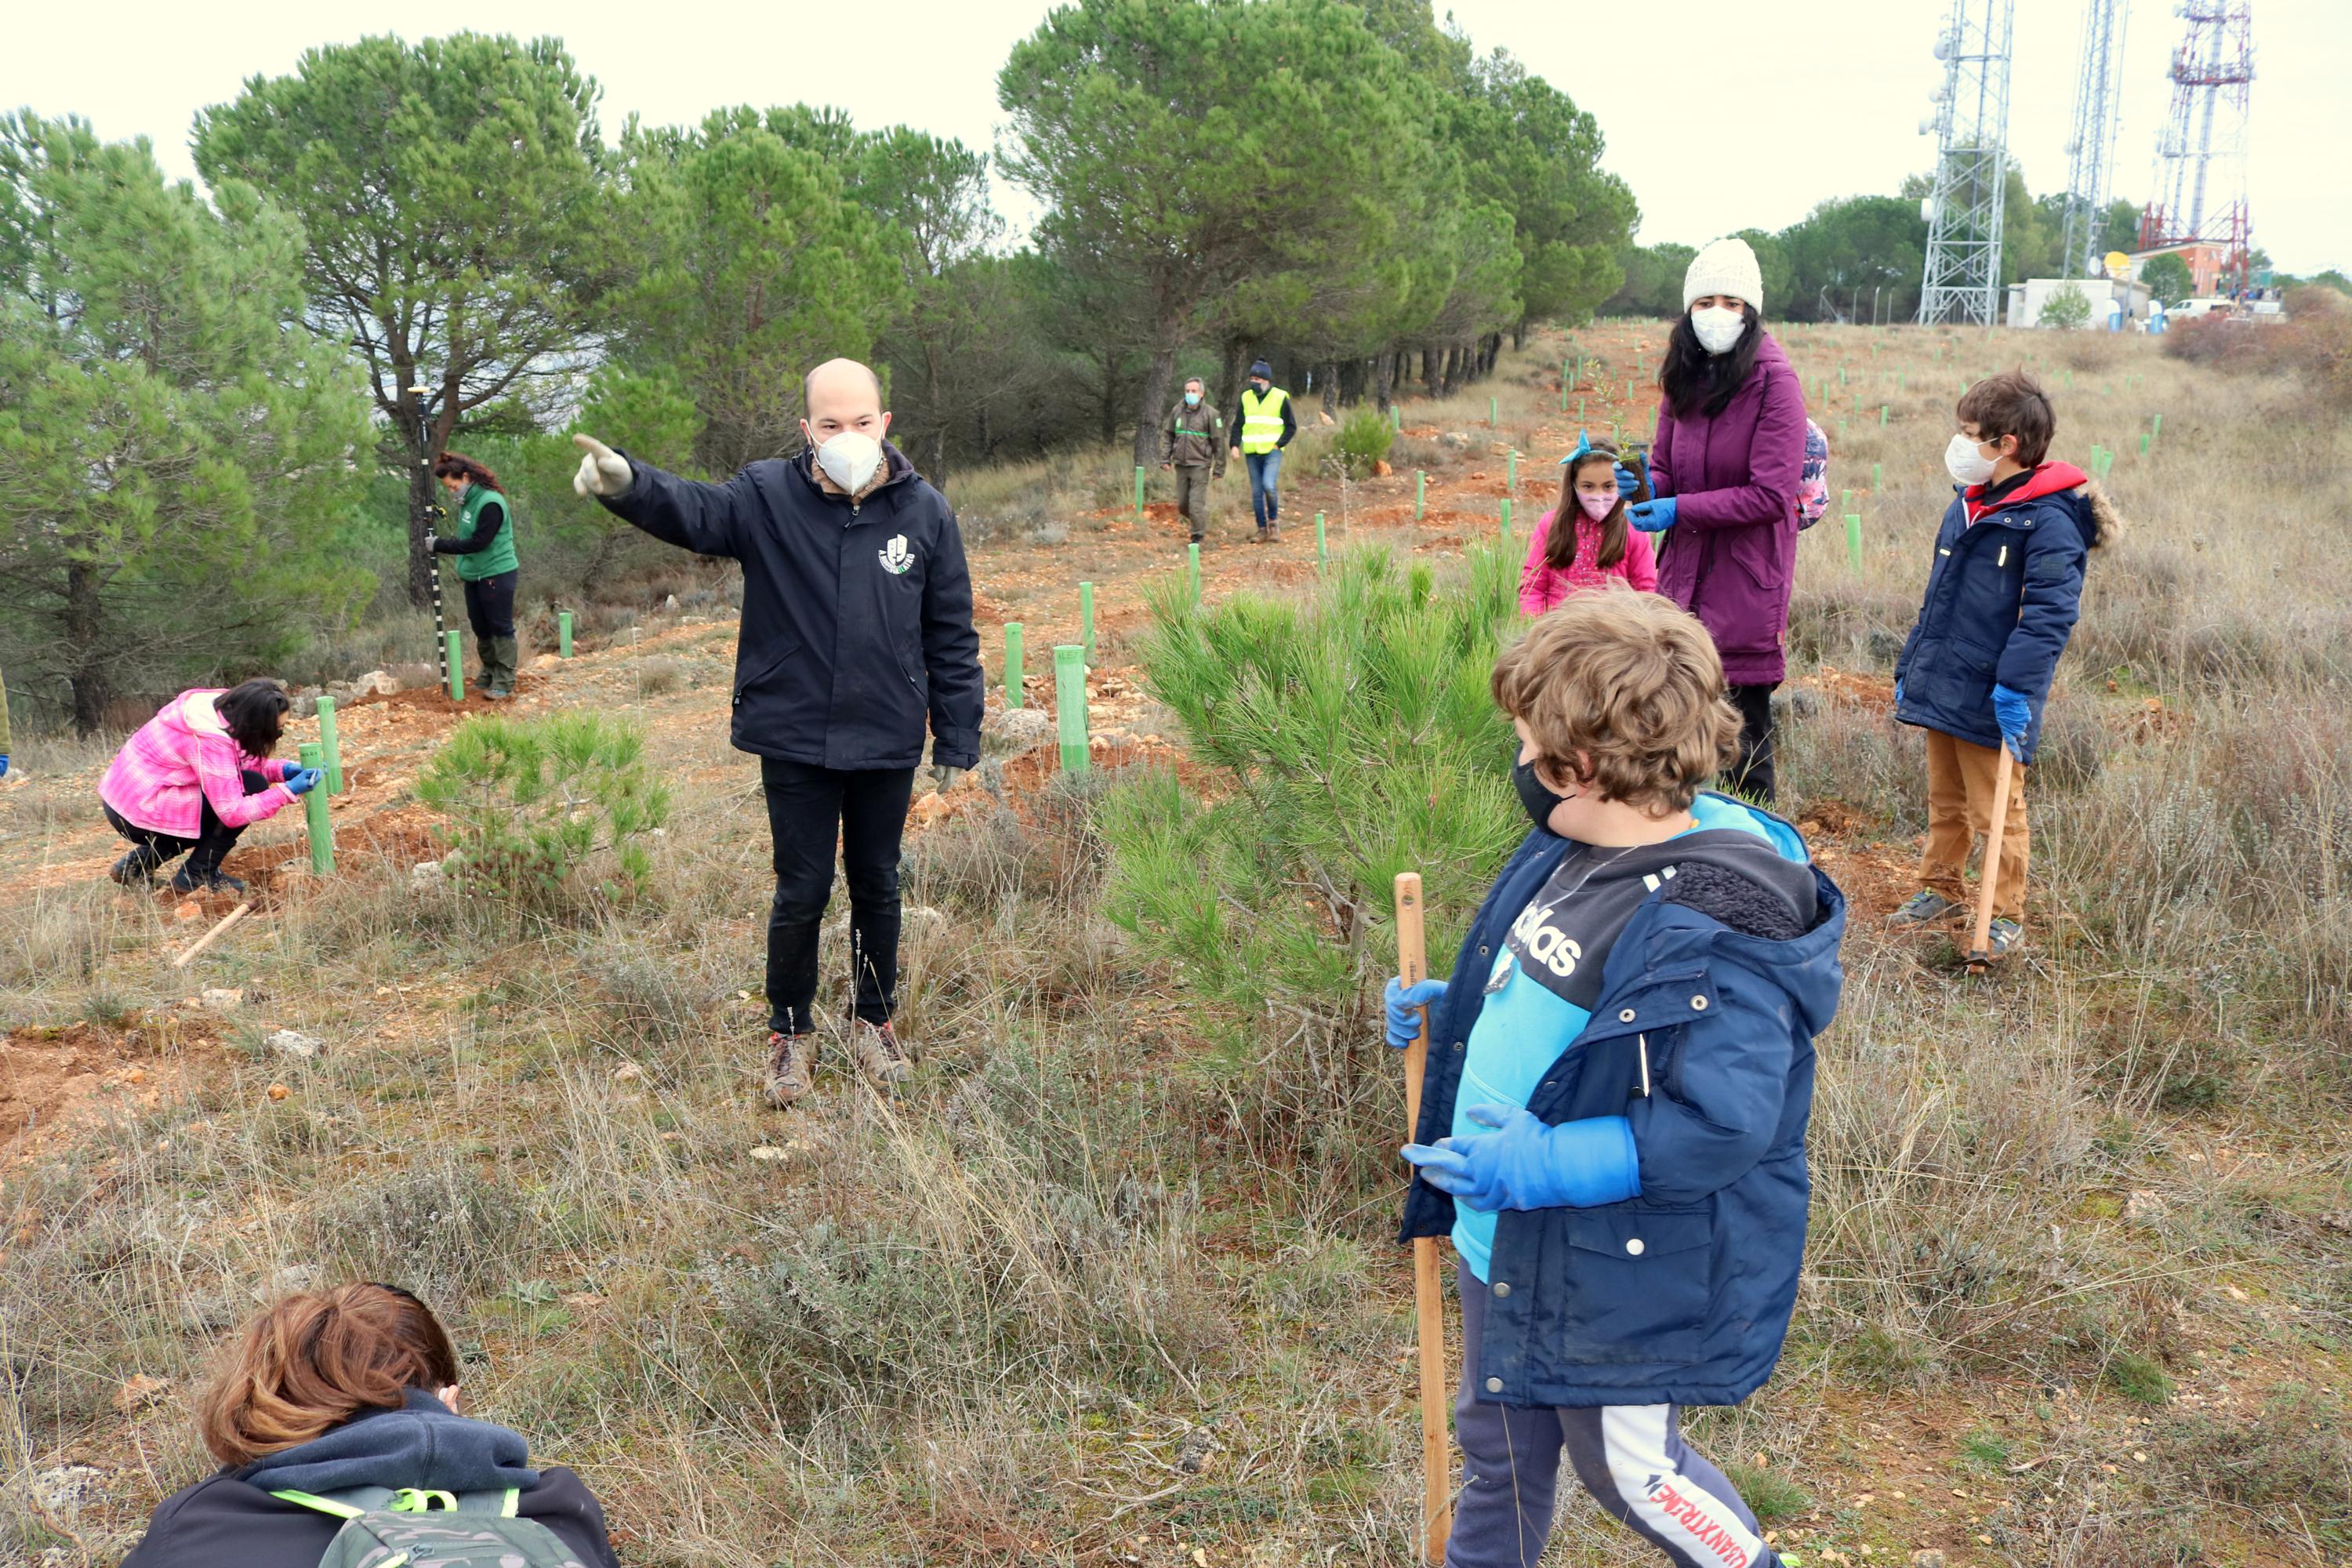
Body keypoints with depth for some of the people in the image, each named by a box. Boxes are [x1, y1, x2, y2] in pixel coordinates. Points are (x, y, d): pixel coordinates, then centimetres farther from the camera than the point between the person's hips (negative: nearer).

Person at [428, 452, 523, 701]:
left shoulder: (490, 503, -20)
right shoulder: (468, 501, 6)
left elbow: (478, 542, -23)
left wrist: (441, 545, -18)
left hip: (497, 575, -9)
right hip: (474, 576, 9)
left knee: (501, 628, -2)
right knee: (481, 629, 15)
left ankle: (504, 684, 3)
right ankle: (488, 677, 27)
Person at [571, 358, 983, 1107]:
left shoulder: (926, 511, -3)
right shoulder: (767, 499, -6)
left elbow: (951, 636, 2)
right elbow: (690, 509, -24)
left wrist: (957, 738, 3)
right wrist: (626, 482, -46)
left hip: (888, 743, 1)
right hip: (795, 742, -1)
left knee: (878, 887, 15)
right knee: (802, 892, 7)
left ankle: (874, 1021, 35)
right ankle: (790, 1031, 28)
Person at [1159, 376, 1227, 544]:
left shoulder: (1210, 414, -7)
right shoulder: (1177, 411, 5)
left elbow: (1218, 442, -4)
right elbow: (1167, 435, 14)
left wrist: (1219, 468, -4)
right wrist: (1165, 458, 6)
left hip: (1200, 465, -4)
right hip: (1181, 465, 5)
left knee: (1196, 502, -8)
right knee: (1182, 503, 9)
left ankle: (1197, 536, 4)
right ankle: (1194, 520, 37)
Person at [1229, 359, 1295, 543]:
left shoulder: (1280, 397, -1)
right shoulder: (1246, 398, 9)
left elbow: (1291, 426, 2)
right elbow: (1238, 425, 14)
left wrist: (1278, 444, -9)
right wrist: (1235, 445, -2)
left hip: (1272, 452, -4)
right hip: (1251, 453, 4)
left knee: (1269, 486, -21)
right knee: (1256, 492, 4)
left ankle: (1274, 519, 1)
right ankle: (1262, 529, 12)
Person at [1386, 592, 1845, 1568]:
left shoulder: (1715, 929, -30)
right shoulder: (1577, 851, -1)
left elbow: (1723, 1126, -31)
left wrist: (1544, 1166, -32)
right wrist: (1450, 1013, 6)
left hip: (1621, 1273, -8)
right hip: (1510, 1244, 9)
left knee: (1626, 1464, 15)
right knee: (1499, 1447, 25)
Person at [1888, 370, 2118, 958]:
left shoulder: (2049, 520, -15)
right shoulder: (1966, 505, 11)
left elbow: (2050, 612, -21)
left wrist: (2017, 684, -28)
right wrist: (1910, 668, 18)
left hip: (1990, 701, -8)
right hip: (1940, 688, 8)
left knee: (1997, 812, 2)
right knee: (1945, 802, 21)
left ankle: (2006, 916, 13)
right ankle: (1942, 890, 35)